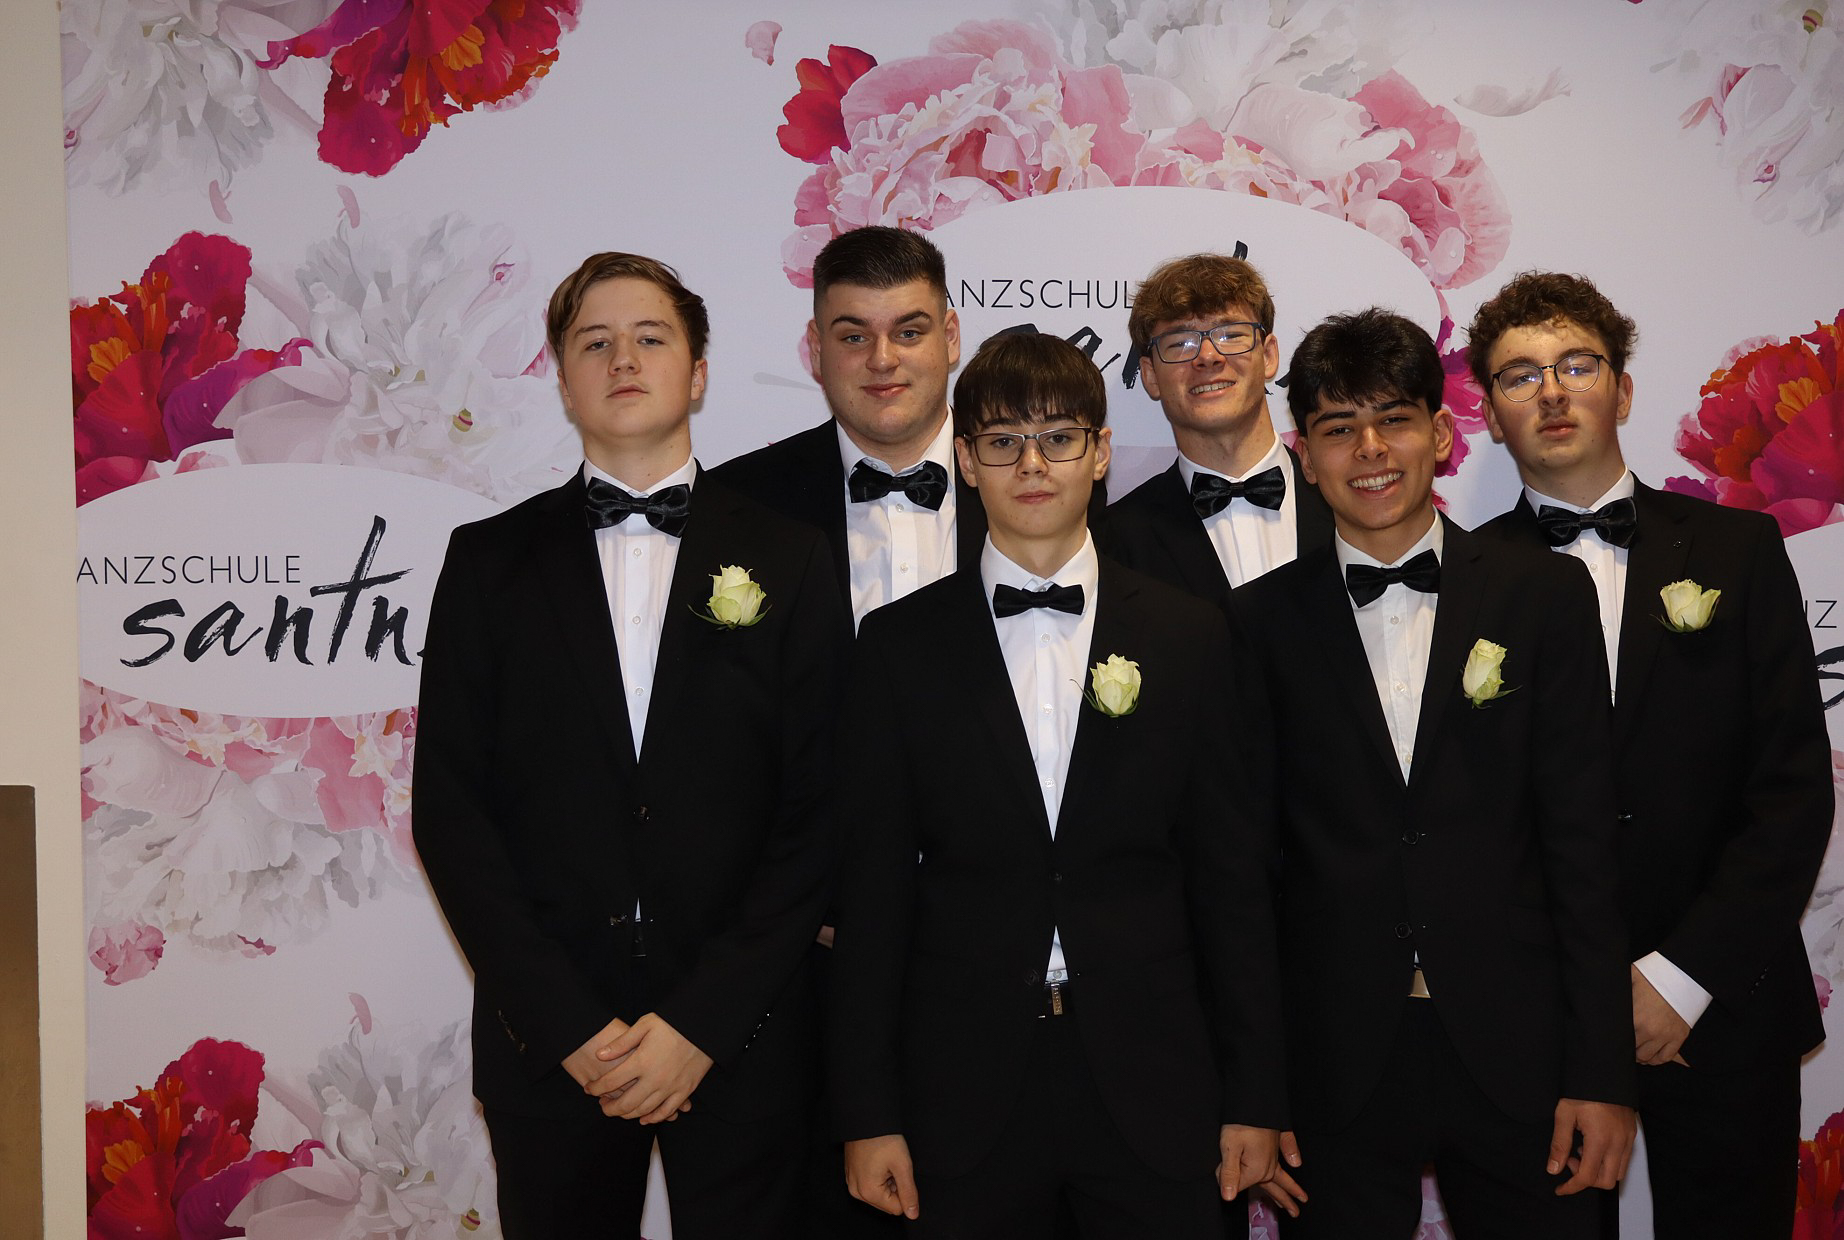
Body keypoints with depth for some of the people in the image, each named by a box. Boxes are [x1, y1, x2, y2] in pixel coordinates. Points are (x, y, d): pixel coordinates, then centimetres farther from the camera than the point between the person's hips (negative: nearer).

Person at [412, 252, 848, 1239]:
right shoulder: (489, 560, 5)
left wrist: (703, 1021, -9)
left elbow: (818, 813, -2)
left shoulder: (790, 564, 2)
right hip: (545, 1041, 1)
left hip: (738, 1037, 0)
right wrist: (568, 1026, -8)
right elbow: (450, 807, 0)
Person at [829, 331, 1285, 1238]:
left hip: (1154, 1088, 1)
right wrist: (867, 1113, -2)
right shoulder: (898, 644, 1)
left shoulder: (1188, 636, 4)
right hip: (966, 1094, 0)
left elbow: (1227, 874, 5)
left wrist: (1254, 1094, 3)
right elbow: (873, 889, 1)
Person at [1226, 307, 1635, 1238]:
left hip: (1515, 1056, 0)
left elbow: (1583, 842, 0)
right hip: (1333, 1066, 0)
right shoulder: (1261, 621, 2)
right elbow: (1250, 852, 2)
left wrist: (1600, 1072, -4)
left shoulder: (1544, 595, 2)